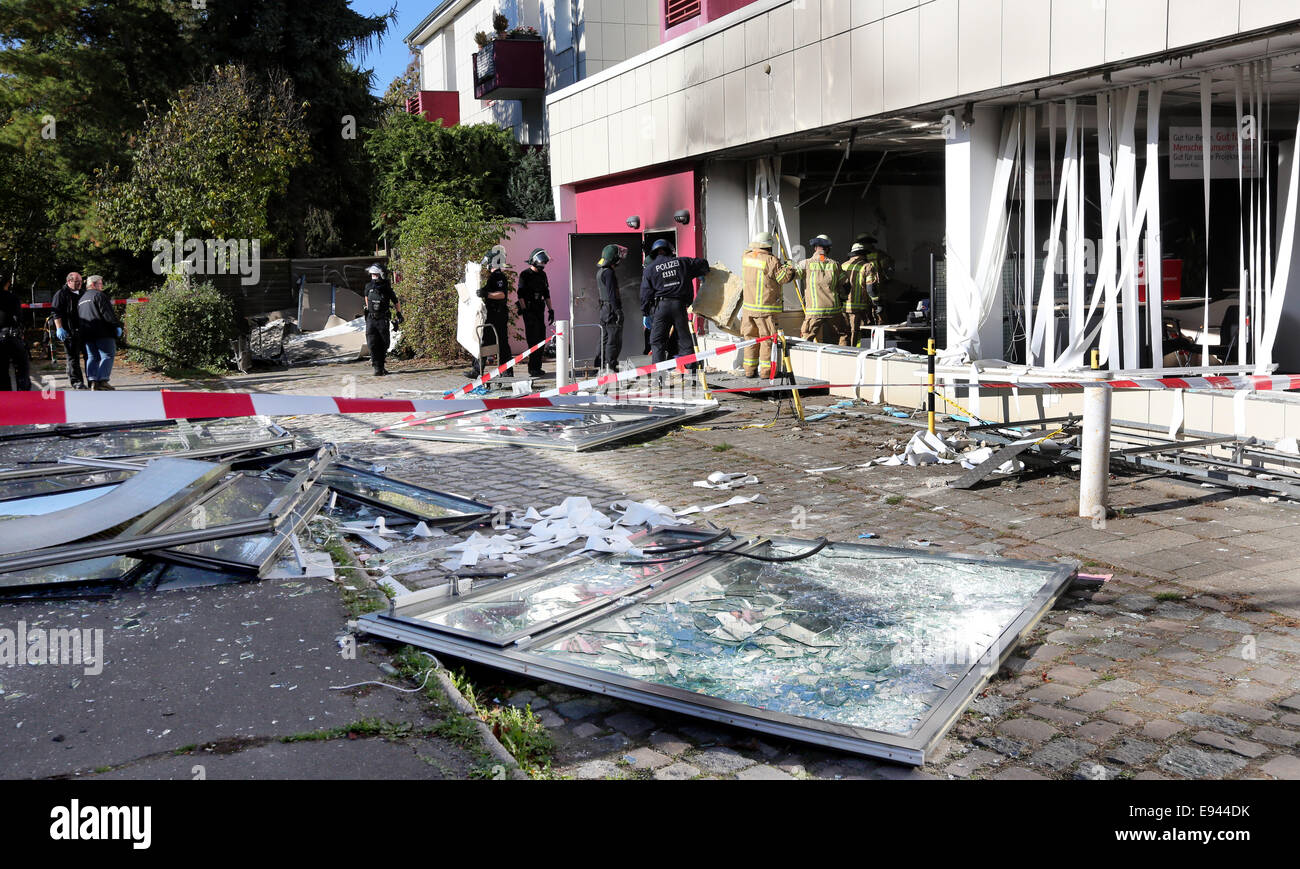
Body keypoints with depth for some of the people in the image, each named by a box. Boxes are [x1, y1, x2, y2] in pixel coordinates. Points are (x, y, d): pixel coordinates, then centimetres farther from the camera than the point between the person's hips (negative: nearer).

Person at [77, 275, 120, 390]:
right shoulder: (99, 295, -3)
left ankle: (92, 381, -3)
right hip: (103, 333, -8)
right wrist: (117, 325, -11)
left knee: (92, 357, 8)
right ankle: (102, 380, -18)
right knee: (107, 355, -7)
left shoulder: (81, 299, 25)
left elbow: (78, 319, 25)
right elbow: (108, 313, -13)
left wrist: (82, 331, 25)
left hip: (87, 334, 8)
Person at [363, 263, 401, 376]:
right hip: (370, 319, 2)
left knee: (384, 344, 2)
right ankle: (377, 368, -7)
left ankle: (381, 366, 19)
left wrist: (399, 315, 9)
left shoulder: (386, 287, -4)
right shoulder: (368, 287, 5)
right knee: (373, 345, -7)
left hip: (383, 319, -2)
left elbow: (396, 302, 7)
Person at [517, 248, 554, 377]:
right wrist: (524, 310, -17)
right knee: (533, 340, -12)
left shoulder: (542, 275, 15)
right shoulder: (525, 275, -6)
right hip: (529, 311, -7)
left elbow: (546, 294, 22)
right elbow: (520, 294, -10)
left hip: (540, 310, 7)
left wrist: (550, 310, 16)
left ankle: (537, 367, 13)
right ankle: (533, 368, -11)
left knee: (541, 338, 6)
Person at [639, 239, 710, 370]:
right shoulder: (682, 262, 11)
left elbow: (645, 292, 3)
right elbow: (702, 264, 22)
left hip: (660, 305, -2)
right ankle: (691, 366, 7)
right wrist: (703, 273, 45)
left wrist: (645, 313, 9)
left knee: (657, 341, 2)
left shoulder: (650, 268, 6)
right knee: (684, 338, 9)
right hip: (680, 305, 2)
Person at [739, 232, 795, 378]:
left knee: (751, 338, 12)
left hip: (748, 307, 6)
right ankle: (766, 370, 3)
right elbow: (784, 278, -11)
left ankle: (750, 370, 14)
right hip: (766, 308, -6)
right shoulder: (771, 261, -15)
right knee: (767, 339, 2)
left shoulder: (746, 257, 3)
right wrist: (789, 267, 7)